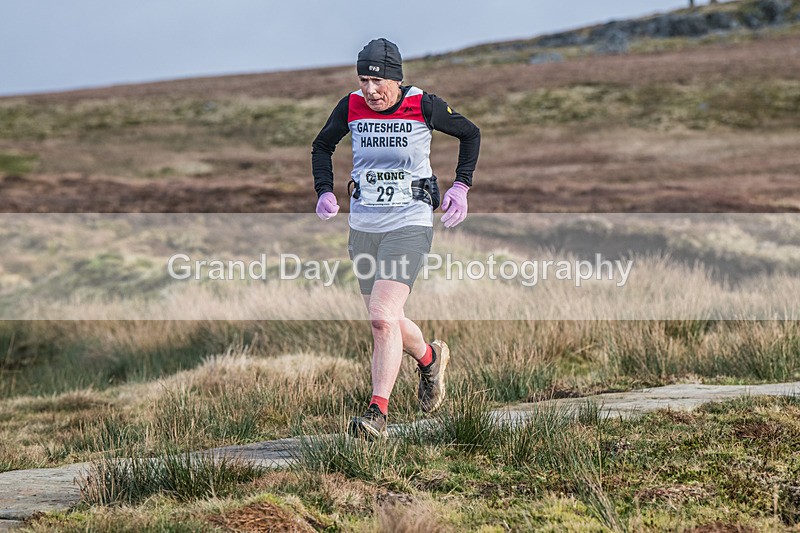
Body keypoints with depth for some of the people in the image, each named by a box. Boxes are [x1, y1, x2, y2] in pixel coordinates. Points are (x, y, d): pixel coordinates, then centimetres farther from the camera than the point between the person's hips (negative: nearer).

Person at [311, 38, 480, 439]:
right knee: (385, 321, 12)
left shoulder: (424, 106, -9)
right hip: (362, 225, 5)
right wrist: (324, 190, 2)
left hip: (409, 225, -4)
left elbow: (470, 133, 7)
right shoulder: (350, 107, -2)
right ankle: (429, 358, 44)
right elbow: (322, 146, 17)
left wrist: (461, 186, 0)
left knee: (383, 317, -19)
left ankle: (378, 414, -17)